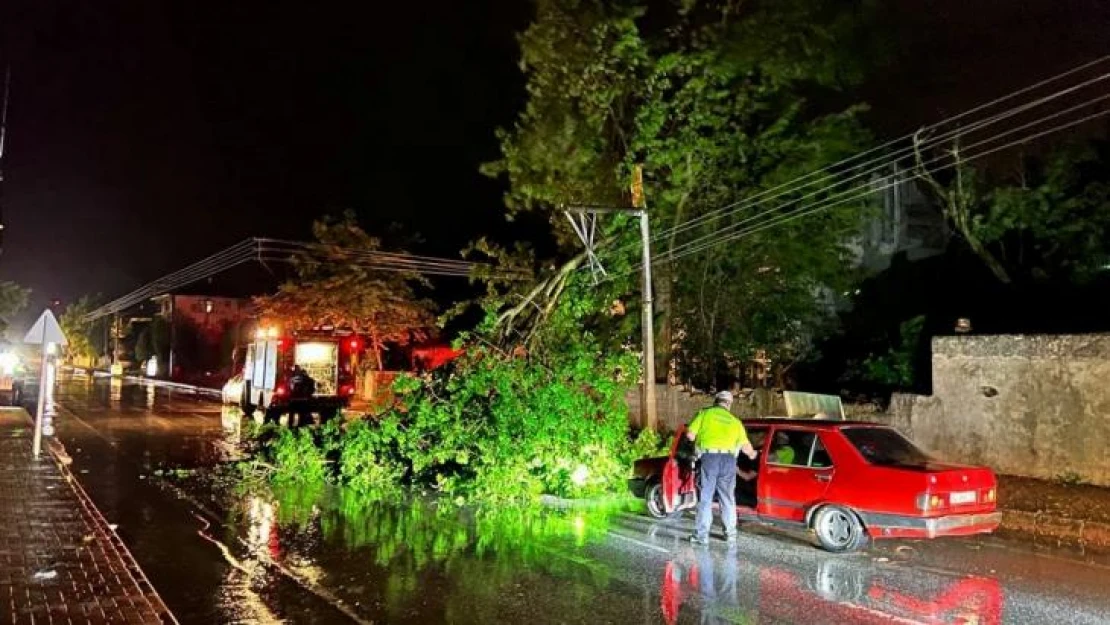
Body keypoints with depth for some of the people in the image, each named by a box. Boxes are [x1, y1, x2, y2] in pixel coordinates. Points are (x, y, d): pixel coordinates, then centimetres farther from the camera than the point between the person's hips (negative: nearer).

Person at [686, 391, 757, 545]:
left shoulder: (705, 414, 7)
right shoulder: (735, 421, 16)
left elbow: (690, 435, 0)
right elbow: (745, 445, 15)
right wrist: (752, 453, 37)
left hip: (709, 457, -3)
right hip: (728, 460, 3)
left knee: (705, 498, 2)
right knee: (728, 498, 16)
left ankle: (701, 535, 3)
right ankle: (730, 533, 23)